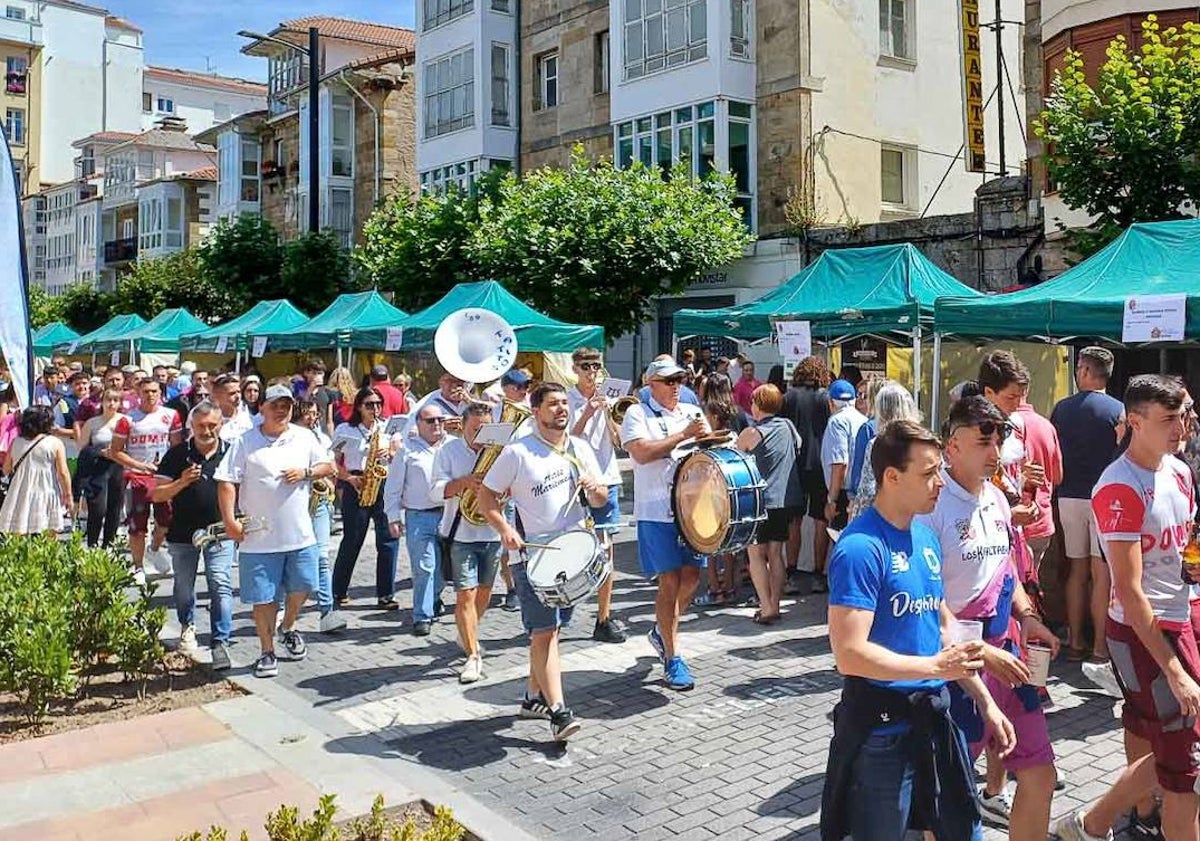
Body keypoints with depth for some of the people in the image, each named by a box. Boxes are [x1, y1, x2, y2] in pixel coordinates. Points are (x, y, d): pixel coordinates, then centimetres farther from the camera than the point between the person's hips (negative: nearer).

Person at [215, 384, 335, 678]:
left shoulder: (304, 437, 5)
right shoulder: (246, 442, -4)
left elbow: (328, 466, 11)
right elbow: (227, 482, -8)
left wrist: (306, 472, -9)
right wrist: (229, 520, -16)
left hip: (300, 534, 3)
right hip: (259, 537, -3)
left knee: (301, 586, 11)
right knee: (263, 596, 4)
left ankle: (288, 628, 39)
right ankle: (267, 652, 19)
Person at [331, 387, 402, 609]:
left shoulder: (388, 428, 13)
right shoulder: (344, 430, 5)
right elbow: (334, 461, 5)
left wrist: (390, 453, -8)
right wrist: (349, 478, -9)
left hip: (385, 485, 3)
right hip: (356, 488, -2)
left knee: (389, 539, -5)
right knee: (352, 541, 1)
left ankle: (386, 594, 1)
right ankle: (339, 591, 16)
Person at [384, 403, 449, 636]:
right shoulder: (407, 450, 5)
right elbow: (393, 487, 6)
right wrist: (393, 517, 0)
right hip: (419, 517, -3)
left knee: (443, 567, 9)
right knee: (424, 568, -8)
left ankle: (431, 603, 29)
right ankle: (422, 617, -1)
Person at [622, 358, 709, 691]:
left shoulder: (693, 412, 14)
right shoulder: (638, 414, -2)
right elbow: (641, 452, -16)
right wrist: (683, 435, -17)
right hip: (657, 511, -5)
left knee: (691, 576, 9)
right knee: (670, 581, -3)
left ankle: (662, 631, 34)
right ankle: (672, 659, 8)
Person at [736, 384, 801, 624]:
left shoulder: (751, 433, -10)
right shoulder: (788, 427, 4)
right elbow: (799, 450, 18)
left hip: (761, 500, -5)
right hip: (788, 500, 5)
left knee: (756, 554, 2)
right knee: (776, 553, 12)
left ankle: (767, 608, -3)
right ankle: (775, 605, 14)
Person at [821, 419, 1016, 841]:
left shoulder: (925, 536, 7)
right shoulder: (861, 548, -20)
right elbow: (850, 655, -24)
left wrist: (986, 702, 15)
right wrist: (935, 667, -22)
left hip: (935, 715, 8)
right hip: (882, 726, -8)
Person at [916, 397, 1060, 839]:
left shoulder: (997, 498, 8)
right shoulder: (932, 505, -18)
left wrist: (1026, 616, 6)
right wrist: (982, 653, -18)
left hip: (1003, 652, 7)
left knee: (1040, 774, 10)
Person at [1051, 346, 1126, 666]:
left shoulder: (1061, 408, 4)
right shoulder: (1119, 410, -6)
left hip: (1069, 497, 3)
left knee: (1077, 570, 12)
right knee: (1102, 574, 0)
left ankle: (1075, 641, 17)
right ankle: (1100, 647, 3)